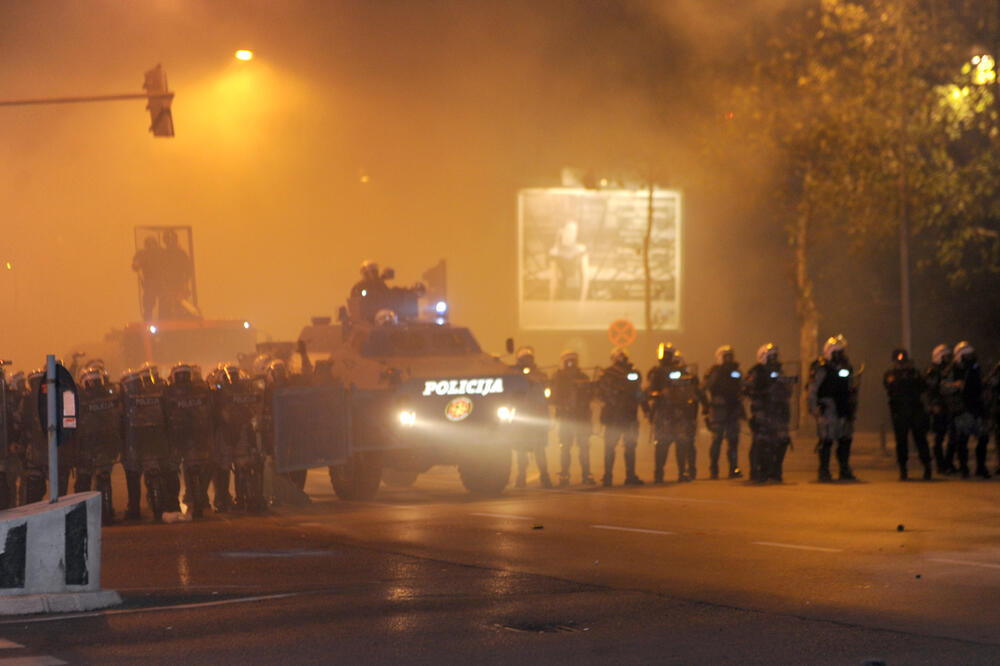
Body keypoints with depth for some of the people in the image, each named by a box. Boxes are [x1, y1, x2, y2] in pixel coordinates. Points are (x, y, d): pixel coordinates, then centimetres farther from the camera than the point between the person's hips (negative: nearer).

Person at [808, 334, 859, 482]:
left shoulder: (846, 367, 17)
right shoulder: (820, 368, -4)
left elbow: (852, 390, 24)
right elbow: (813, 390, -6)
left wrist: (853, 408, 18)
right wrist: (815, 409, -12)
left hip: (843, 410, 6)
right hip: (828, 408, -6)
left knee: (845, 440, 4)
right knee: (826, 441, -7)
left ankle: (845, 471, 11)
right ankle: (824, 472, -1)